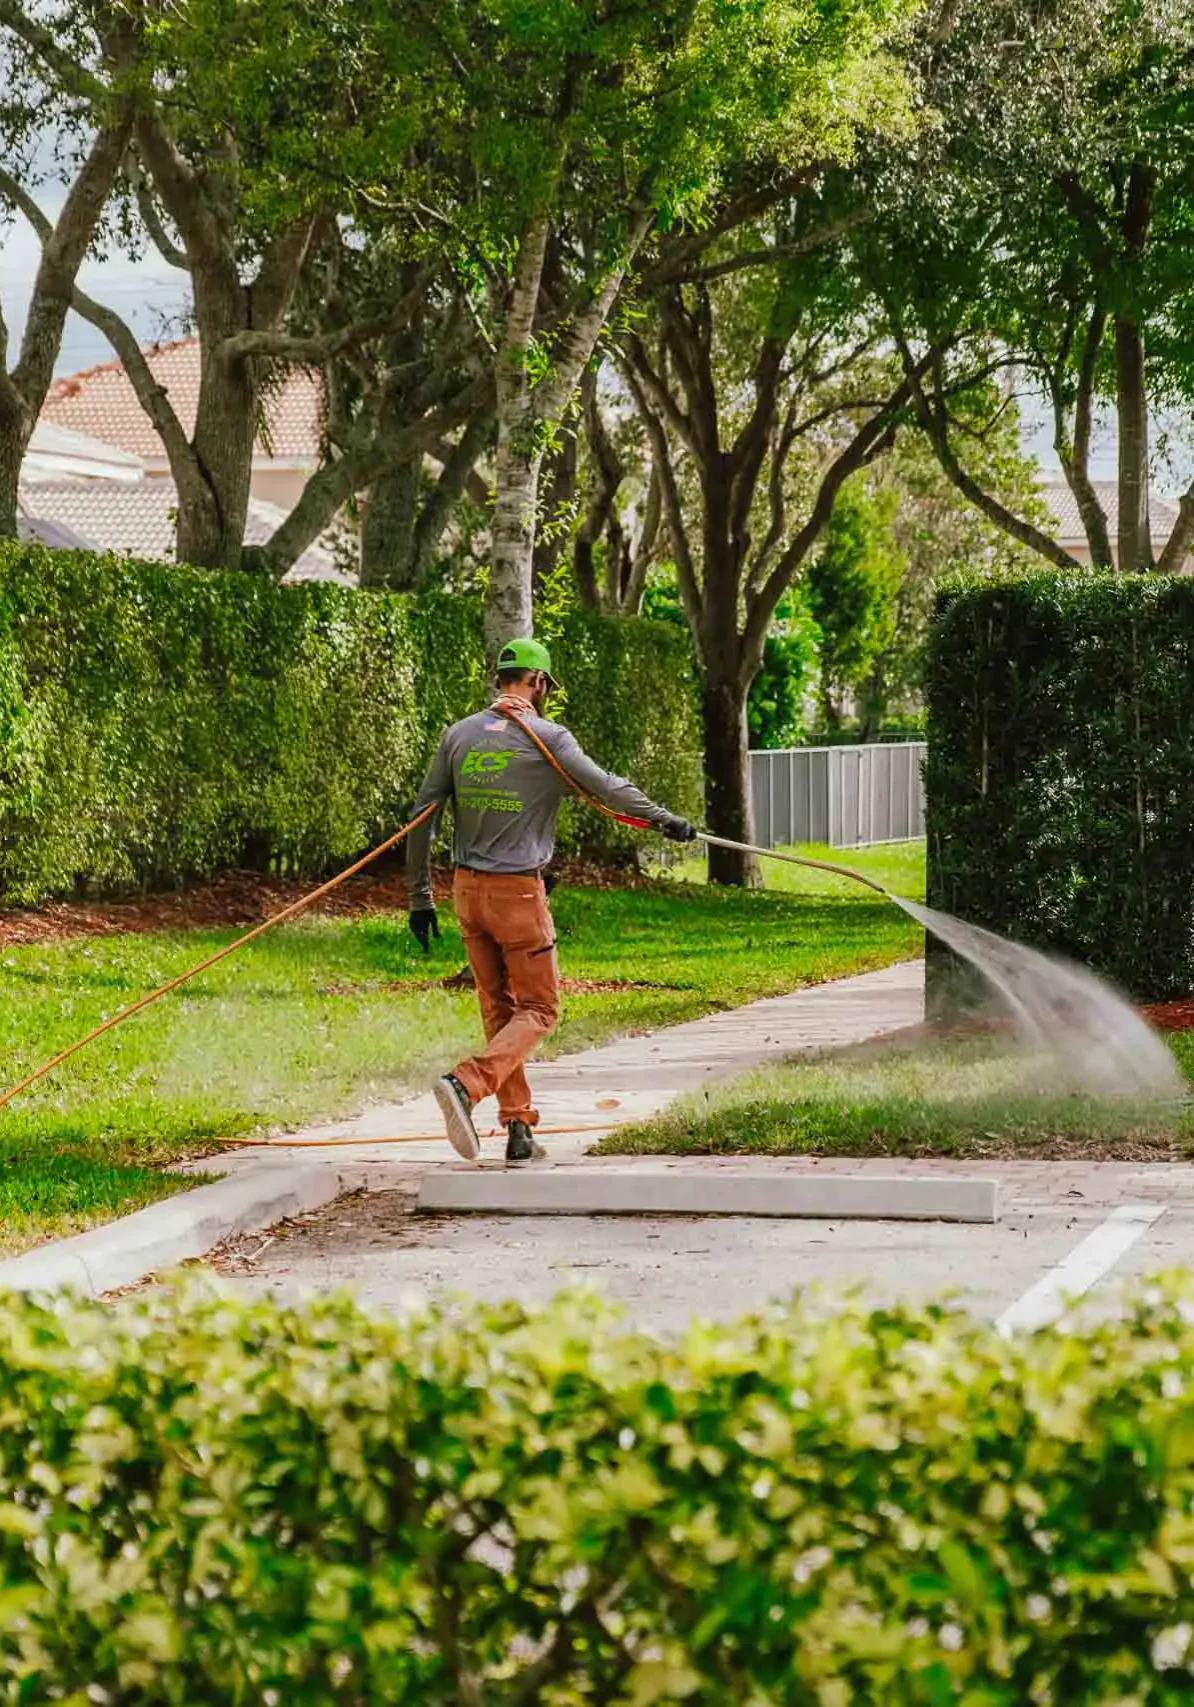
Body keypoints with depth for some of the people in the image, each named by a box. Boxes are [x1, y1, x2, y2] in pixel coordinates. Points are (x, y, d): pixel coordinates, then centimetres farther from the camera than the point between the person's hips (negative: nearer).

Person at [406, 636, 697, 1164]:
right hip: (519, 892, -5)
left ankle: (519, 1128, 12)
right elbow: (606, 788, -6)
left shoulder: (459, 734, 6)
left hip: (468, 889, 5)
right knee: (538, 1010, 2)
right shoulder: (547, 738, -7)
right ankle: (466, 1083, -21)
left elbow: (422, 815, 6)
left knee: (498, 1010, 13)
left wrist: (420, 897, 11)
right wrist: (667, 821, 7)